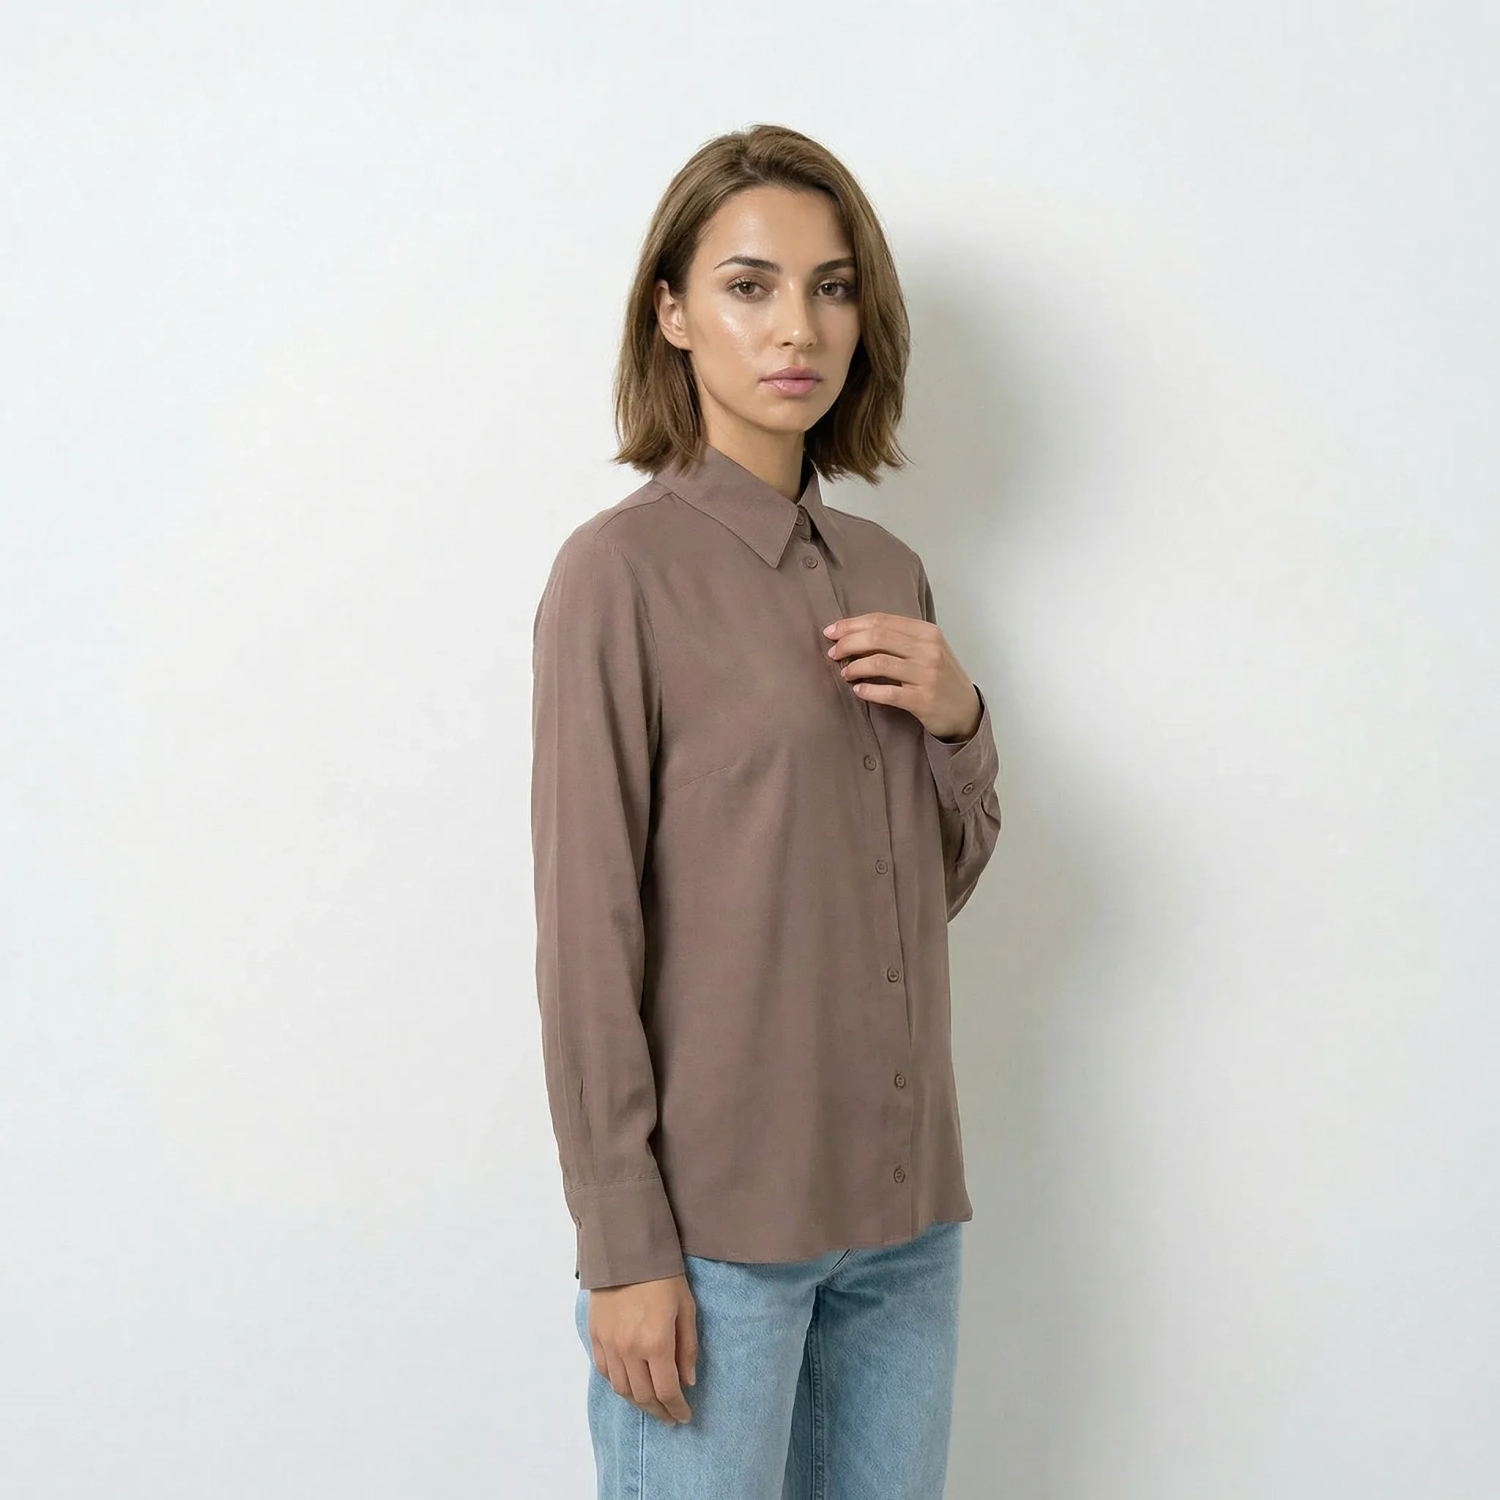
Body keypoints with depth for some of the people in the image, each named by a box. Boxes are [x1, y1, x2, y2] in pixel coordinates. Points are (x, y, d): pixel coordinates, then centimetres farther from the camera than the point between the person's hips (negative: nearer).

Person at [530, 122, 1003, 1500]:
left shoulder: (888, 570, 9)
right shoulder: (621, 569, -9)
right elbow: (588, 929, -11)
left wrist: (959, 725, -3)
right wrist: (623, 1245, -12)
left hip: (904, 1204, 6)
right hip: (715, 1214, -6)